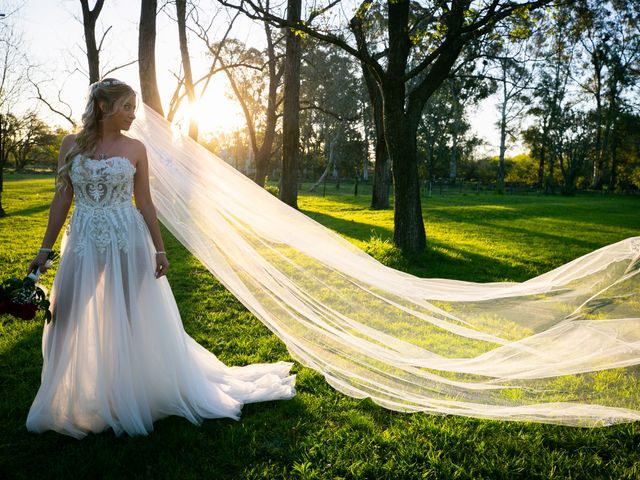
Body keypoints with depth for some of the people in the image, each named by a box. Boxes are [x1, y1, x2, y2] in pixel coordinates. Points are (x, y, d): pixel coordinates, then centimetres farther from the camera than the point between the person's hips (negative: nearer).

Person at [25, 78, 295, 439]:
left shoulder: (135, 149, 0)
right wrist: (45, 249, 4)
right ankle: (60, 403, 23)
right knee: (65, 320, 3)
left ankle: (131, 398, 24)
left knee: (133, 322, 5)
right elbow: (62, 199, 5)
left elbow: (145, 203, 2)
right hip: (84, 242, 1)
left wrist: (160, 250, -1)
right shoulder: (72, 145, 3)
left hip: (128, 241, -1)